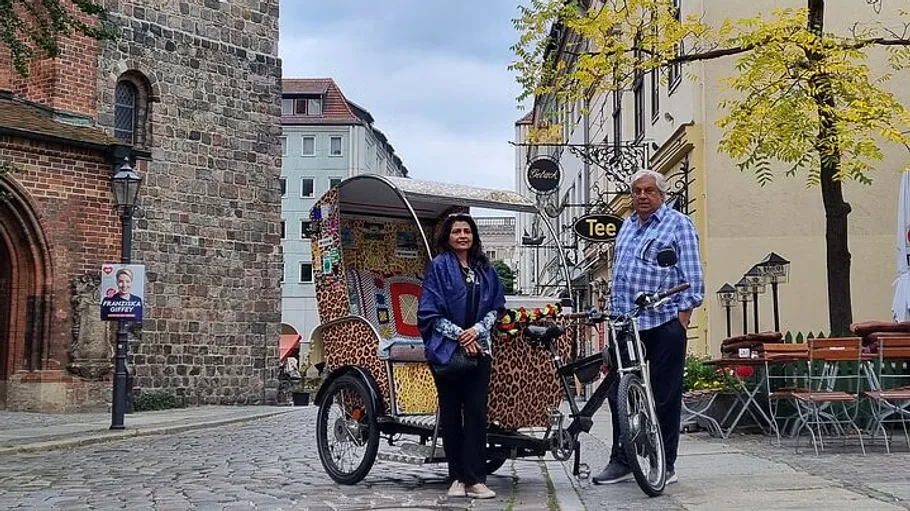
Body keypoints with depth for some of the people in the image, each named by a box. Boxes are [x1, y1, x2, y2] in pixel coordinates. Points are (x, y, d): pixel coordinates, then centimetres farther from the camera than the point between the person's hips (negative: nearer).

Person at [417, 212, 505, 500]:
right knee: (451, 413, 3)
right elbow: (430, 312, -4)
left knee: (477, 412, -4)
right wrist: (458, 334, -12)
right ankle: (458, 476, 11)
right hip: (446, 349, -3)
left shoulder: (484, 269, 13)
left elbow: (496, 308, 12)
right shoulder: (439, 266, 1)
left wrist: (476, 330, -6)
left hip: (478, 347, 3)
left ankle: (475, 478, -3)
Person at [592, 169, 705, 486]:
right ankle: (621, 460, 19)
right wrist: (613, 311, 19)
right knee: (618, 392, 8)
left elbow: (692, 275, -6)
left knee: (665, 397, 1)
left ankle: (666, 465, 10)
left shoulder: (678, 224, 0)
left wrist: (683, 314, -13)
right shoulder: (626, 227, 19)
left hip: (664, 322, -6)